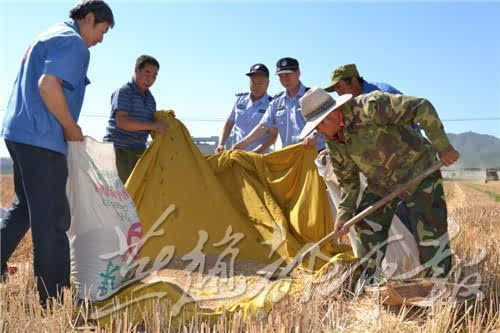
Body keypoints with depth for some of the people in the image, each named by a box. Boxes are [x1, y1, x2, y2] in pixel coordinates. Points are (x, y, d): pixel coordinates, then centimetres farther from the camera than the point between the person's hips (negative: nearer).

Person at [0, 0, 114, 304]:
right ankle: (55, 299, 2)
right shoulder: (74, 44, -9)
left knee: (27, 206, 22)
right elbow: (48, 86, -24)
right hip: (42, 139, -10)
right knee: (52, 218, -5)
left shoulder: (48, 37, 23)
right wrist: (72, 128, -12)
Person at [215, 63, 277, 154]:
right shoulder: (240, 99, 11)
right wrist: (221, 144, 9)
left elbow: (273, 136, -6)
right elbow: (229, 123, 20)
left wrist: (255, 152, -16)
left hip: (259, 156, -3)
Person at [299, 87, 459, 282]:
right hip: (381, 184, 7)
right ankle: (368, 284, 22)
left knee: (430, 235, -6)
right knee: (366, 229, 5)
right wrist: (344, 213, -6)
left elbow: (422, 108, -26)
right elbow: (348, 182, 5)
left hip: (417, 173, -6)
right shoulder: (334, 146, -5)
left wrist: (442, 146, -25)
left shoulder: (370, 107, -28)